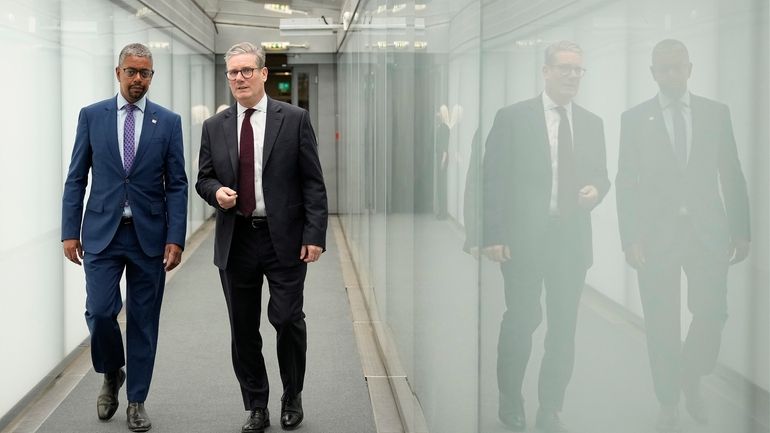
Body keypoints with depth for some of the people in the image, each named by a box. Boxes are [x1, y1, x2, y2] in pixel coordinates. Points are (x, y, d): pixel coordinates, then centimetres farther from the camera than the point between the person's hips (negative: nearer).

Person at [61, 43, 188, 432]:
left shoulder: (168, 122, 3)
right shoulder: (92, 116, 4)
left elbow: (176, 185, 0)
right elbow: (76, 179, 5)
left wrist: (175, 238, -7)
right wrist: (70, 231, -2)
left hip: (149, 235, 0)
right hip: (102, 232, 0)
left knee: (143, 321, 5)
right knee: (100, 311, -9)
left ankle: (136, 400, 19)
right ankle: (111, 375, 21)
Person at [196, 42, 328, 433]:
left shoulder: (294, 119, -1)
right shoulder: (215, 127, 8)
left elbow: (313, 182, -2)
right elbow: (204, 179, 14)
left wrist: (314, 235, -9)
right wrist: (216, 191, -10)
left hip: (285, 239, -3)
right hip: (236, 240, 3)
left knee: (287, 319, -2)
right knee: (244, 329, 8)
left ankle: (292, 399, 22)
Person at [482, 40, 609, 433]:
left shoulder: (592, 124, 10)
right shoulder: (513, 117, -3)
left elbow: (600, 175, 17)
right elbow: (493, 179, -5)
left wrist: (596, 190, -7)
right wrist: (493, 235, -12)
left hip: (572, 240, 4)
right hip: (523, 238, -4)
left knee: (564, 327, 6)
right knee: (521, 320, 4)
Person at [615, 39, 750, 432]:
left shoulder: (716, 113, 7)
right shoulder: (634, 119, 3)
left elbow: (732, 175, 8)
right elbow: (626, 182, 1)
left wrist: (741, 231, 5)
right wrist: (629, 238, -6)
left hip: (708, 232, 1)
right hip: (656, 234, -1)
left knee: (711, 314, -3)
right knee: (662, 325, 3)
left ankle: (692, 381, 26)